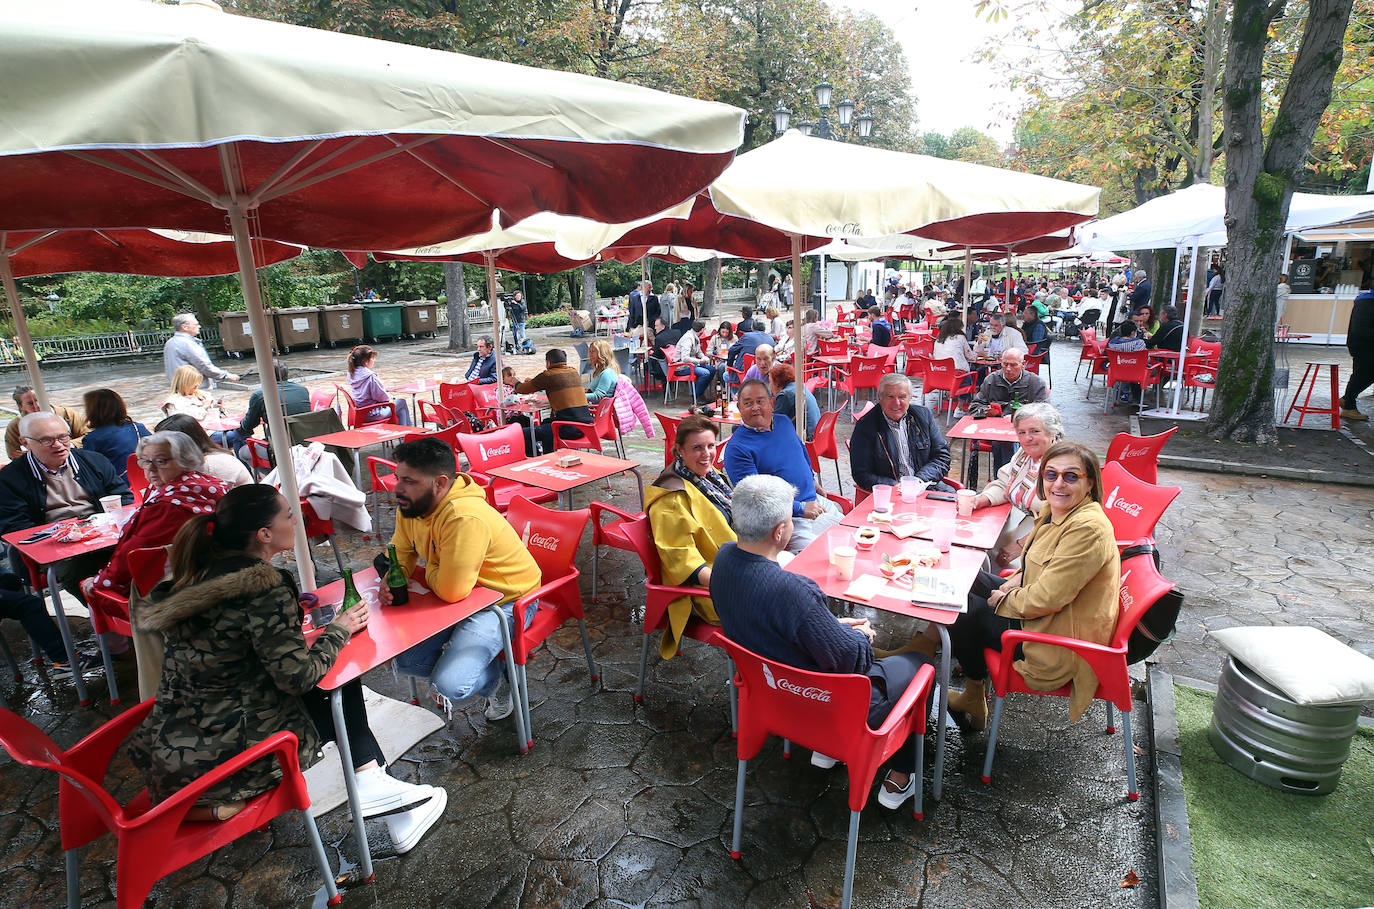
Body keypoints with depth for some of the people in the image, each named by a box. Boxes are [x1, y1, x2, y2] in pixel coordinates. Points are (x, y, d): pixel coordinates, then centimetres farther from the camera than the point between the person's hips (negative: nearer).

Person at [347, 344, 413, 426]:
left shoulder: (351, 374, 3)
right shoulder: (370, 376, -25)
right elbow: (380, 396, -20)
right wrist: (390, 397, 1)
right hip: (373, 414, -9)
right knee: (402, 402, 11)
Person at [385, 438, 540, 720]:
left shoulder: (465, 519, -34)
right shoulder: (411, 506, -5)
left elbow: (451, 591, -34)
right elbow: (400, 551, 13)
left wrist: (429, 570, -12)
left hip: (507, 601, -9)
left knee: (448, 686, -21)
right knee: (404, 660, 3)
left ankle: (500, 676, 9)